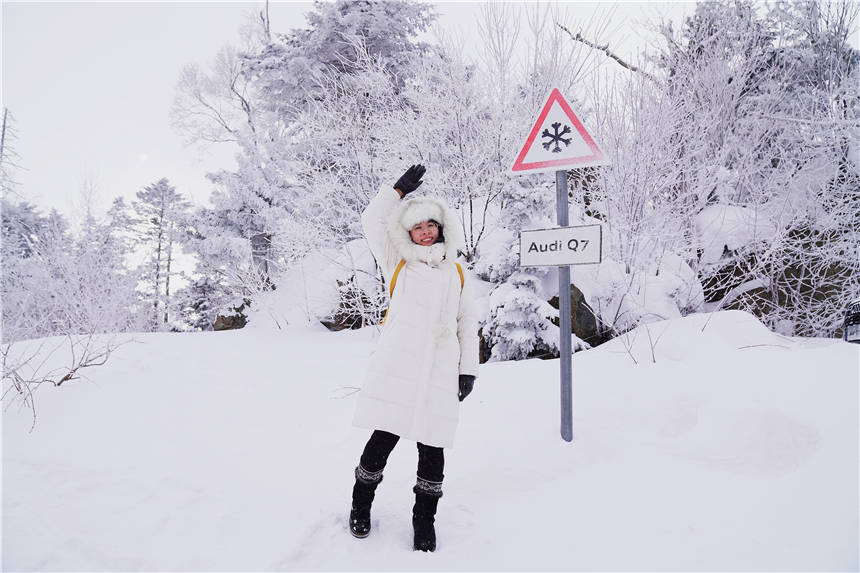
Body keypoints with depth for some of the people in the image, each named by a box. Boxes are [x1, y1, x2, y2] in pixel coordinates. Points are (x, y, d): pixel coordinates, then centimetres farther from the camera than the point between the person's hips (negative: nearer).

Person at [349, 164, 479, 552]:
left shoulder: (456, 272, 19)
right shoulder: (398, 263, 15)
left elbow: (468, 323, 18)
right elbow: (372, 219, 11)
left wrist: (469, 370, 11)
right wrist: (401, 189, 10)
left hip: (440, 373, 2)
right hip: (397, 368, -2)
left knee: (432, 447, 3)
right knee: (383, 438, -1)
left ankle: (424, 519, 20)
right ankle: (360, 507, 22)